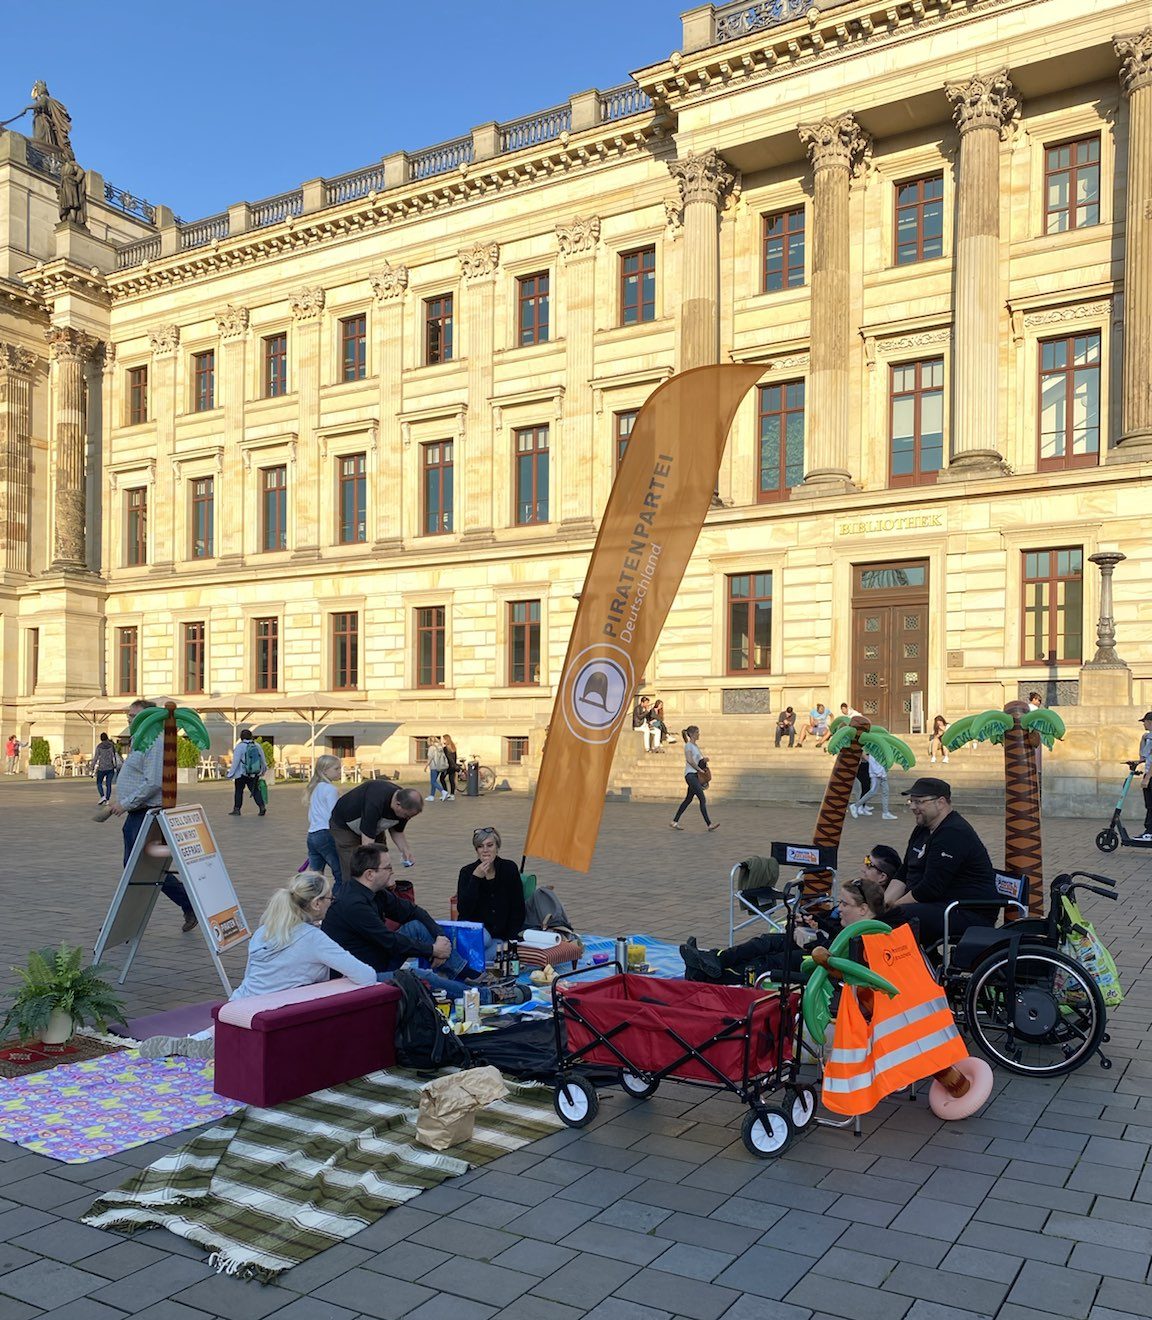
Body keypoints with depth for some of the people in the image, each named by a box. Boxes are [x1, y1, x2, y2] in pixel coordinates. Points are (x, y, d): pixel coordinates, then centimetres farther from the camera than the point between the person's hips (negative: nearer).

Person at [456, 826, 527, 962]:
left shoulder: (509, 868, -1)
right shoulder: (467, 872, -3)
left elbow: (518, 910, 2)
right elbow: (462, 910, -16)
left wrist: (510, 941, -6)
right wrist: (475, 878, -22)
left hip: (501, 936, 1)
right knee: (483, 938, -36)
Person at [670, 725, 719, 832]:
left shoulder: (695, 746, 18)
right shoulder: (688, 745, -9)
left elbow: (699, 759, 28)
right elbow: (689, 760, -20)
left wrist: (704, 761, 6)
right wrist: (699, 769, -14)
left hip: (695, 775, 9)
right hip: (690, 774, -9)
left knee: (688, 799, 11)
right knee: (703, 799, -12)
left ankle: (675, 821, 16)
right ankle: (709, 824, -13)